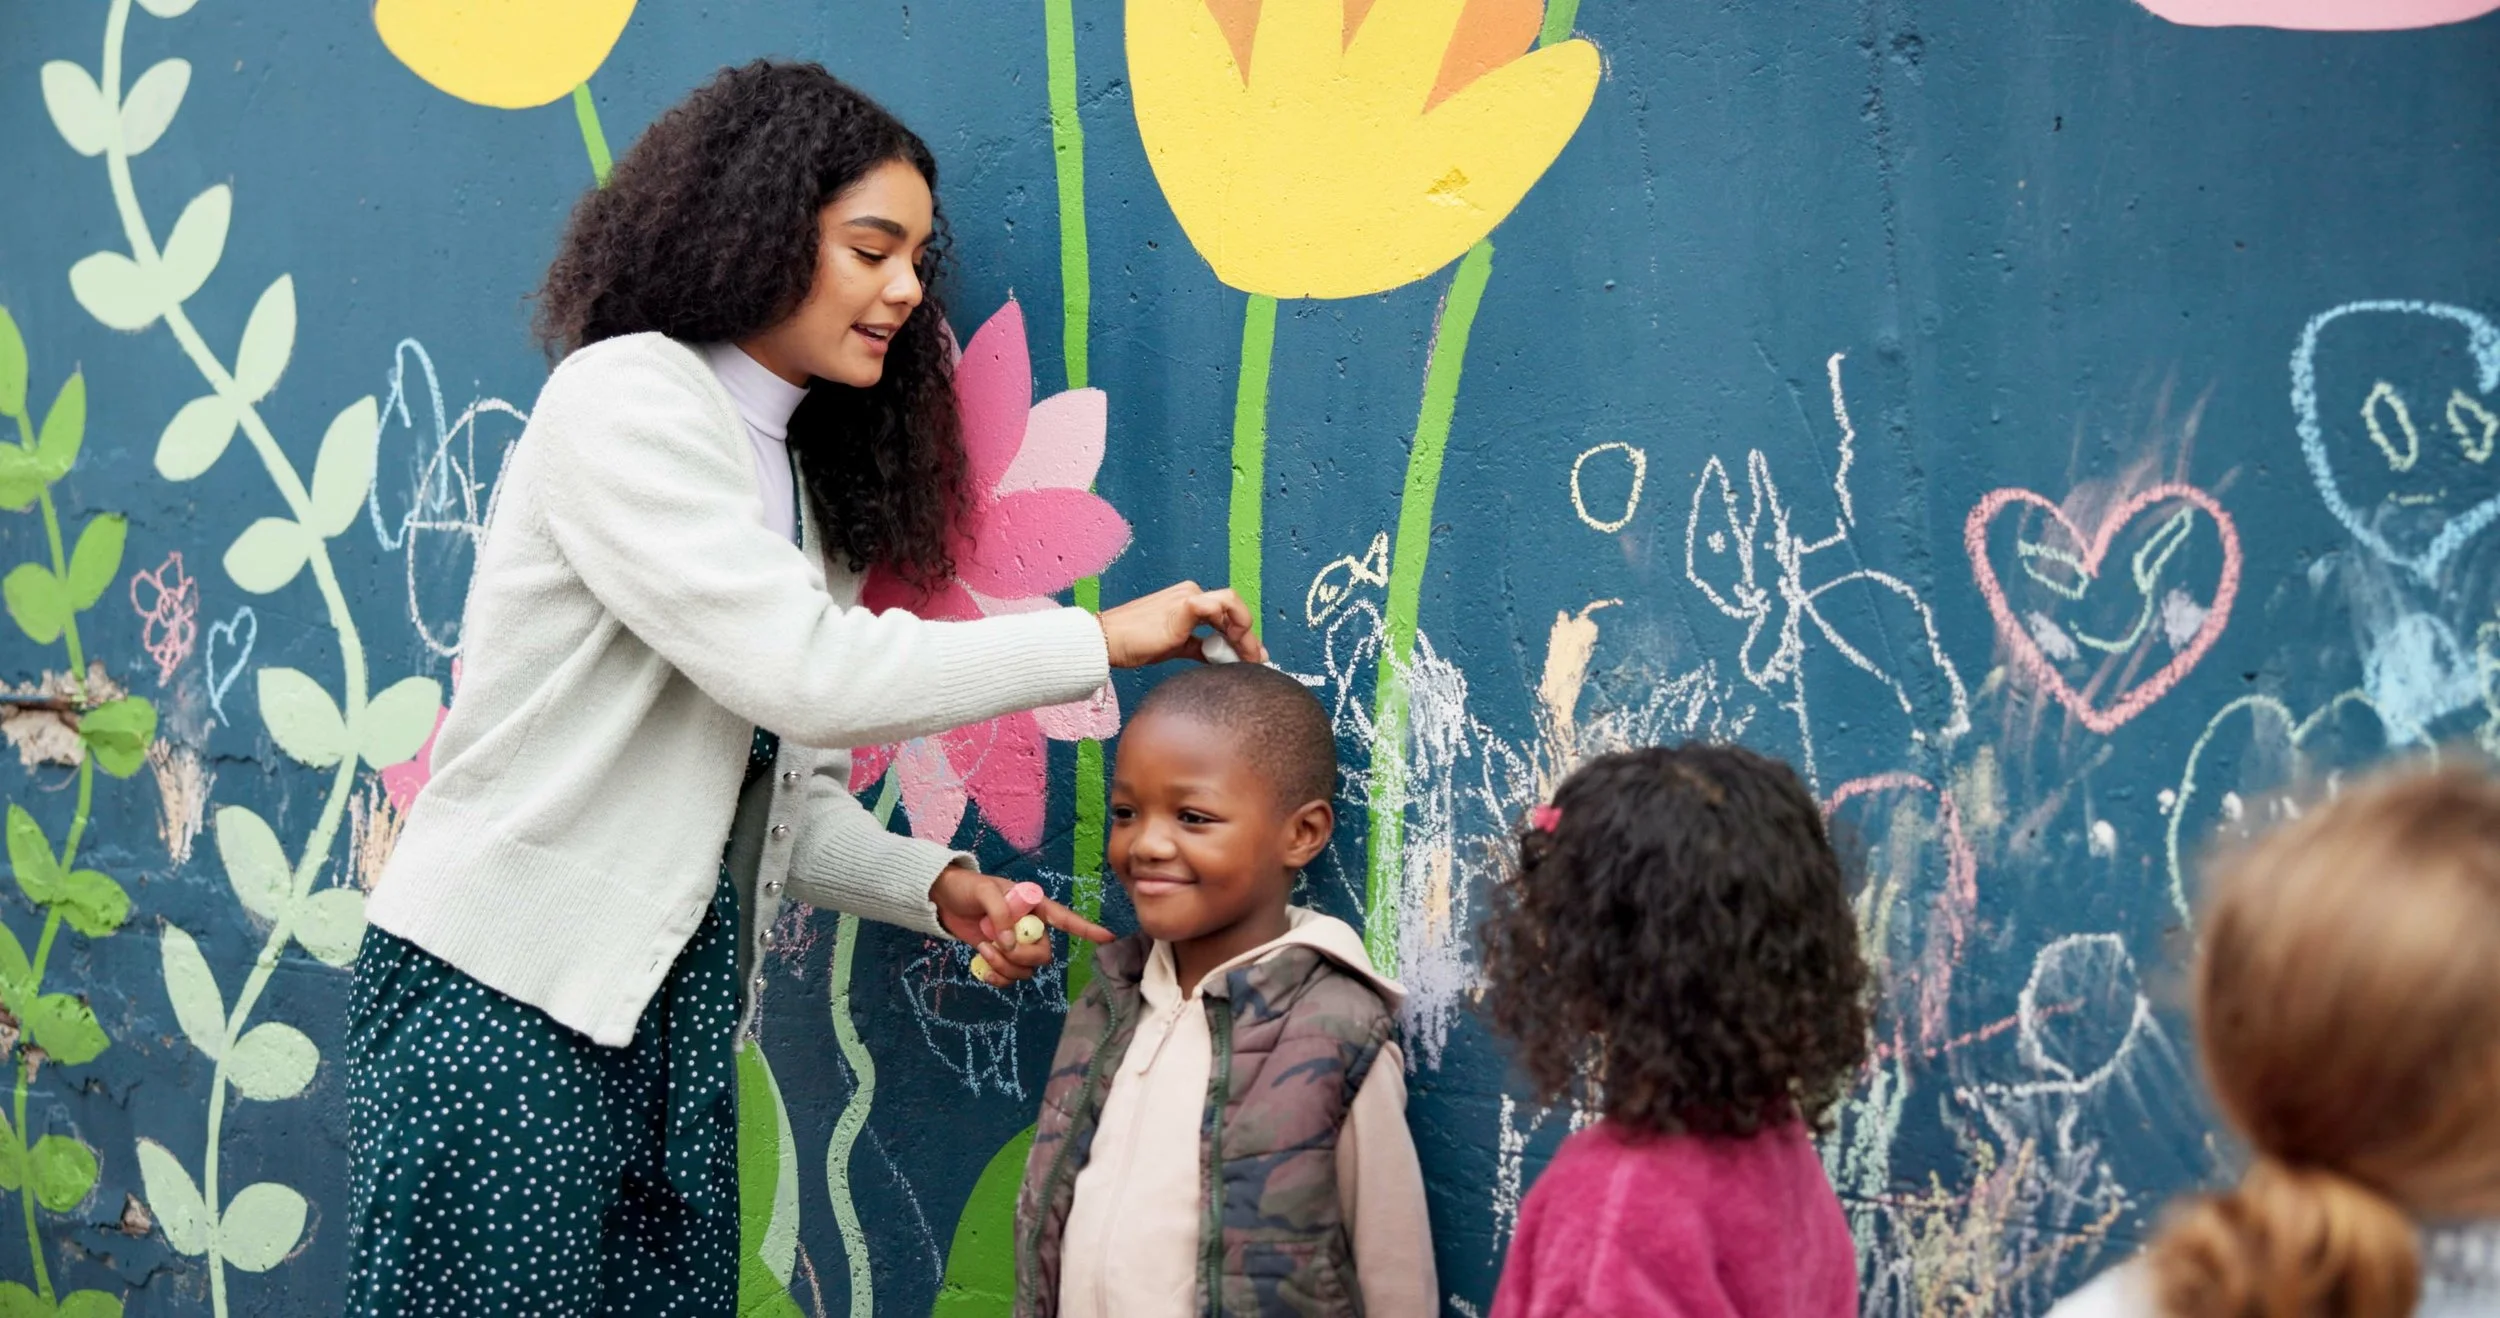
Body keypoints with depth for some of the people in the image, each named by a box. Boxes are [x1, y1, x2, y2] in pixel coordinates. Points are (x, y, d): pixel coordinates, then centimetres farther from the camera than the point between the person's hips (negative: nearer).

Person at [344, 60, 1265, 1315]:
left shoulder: (801, 481, 15)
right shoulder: (626, 398, -11)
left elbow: (786, 785, 11)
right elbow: (804, 673, -22)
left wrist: (937, 886, -7)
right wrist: (1100, 640, -15)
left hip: (668, 1010, 8)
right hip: (505, 995, -8)